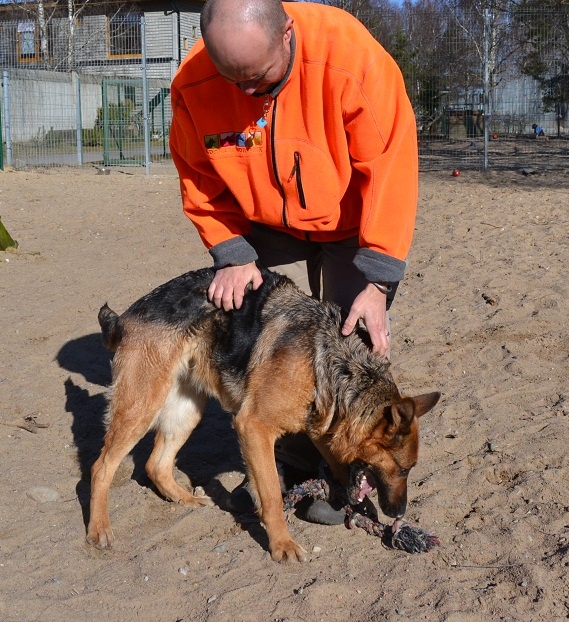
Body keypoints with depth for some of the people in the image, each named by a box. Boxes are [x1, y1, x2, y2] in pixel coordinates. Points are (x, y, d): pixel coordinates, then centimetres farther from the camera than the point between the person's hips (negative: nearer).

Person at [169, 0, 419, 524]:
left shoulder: (350, 54, -33)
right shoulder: (194, 84, -22)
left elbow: (390, 169, -29)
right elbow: (202, 182, -7)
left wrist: (377, 280, -30)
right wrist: (231, 255, -18)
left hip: (353, 223, -3)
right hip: (270, 228, 3)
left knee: (356, 339, -10)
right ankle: (293, 461, 17)